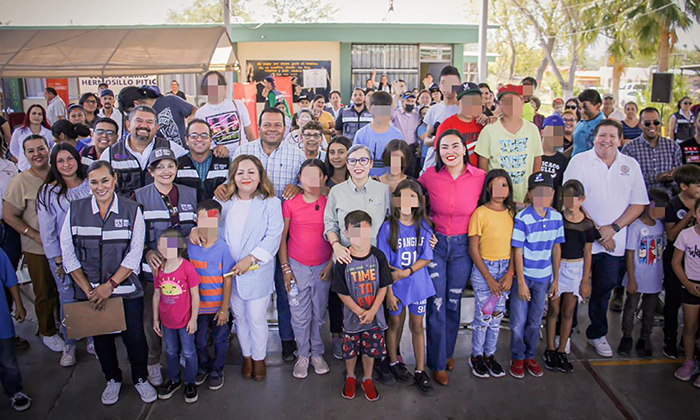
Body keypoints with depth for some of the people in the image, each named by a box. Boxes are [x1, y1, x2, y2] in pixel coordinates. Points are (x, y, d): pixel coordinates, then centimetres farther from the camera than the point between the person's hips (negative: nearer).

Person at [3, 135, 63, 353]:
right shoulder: (20, 182, -13)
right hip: (38, 249, -4)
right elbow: (9, 216, -9)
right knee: (45, 293, 8)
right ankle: (48, 333, 28)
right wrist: (35, 235, -16)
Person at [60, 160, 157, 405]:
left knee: (135, 337, 5)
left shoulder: (132, 210, -4)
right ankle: (112, 379, 40)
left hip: (126, 290, -1)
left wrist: (110, 285, -14)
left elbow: (135, 254, -7)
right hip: (90, 292, 2)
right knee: (101, 339, 16)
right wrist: (88, 289, -8)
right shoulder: (75, 210, -1)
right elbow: (68, 254, -1)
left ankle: (140, 379, 31)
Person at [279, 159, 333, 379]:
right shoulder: (290, 204, -3)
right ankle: (303, 355, 24)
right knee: (300, 315, 6)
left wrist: (331, 265, -3)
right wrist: (285, 268, -2)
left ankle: (317, 353, 29)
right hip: (297, 267, 0)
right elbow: (282, 238, 1)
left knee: (319, 314, 11)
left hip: (323, 268, 1)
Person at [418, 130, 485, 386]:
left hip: (462, 246, 1)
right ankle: (438, 363, 18)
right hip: (435, 243, -1)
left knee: (454, 302, 14)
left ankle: (448, 352, 36)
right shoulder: (430, 175, -9)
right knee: (436, 303, 1)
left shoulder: (480, 177, -9)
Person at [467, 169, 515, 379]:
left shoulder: (511, 212, 3)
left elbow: (514, 245, 5)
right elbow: (473, 249, -11)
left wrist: (510, 273, -6)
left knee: (497, 314, 12)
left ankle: (490, 355, 28)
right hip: (483, 267, -4)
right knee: (483, 316, 3)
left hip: (506, 268, 4)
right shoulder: (480, 213, -11)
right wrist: (489, 278, -12)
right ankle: (476, 356, 22)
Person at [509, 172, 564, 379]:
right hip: (524, 276, -4)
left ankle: (530, 356, 33)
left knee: (535, 321, 16)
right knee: (518, 321, 5)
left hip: (544, 277, 4)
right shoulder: (522, 219, -16)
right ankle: (517, 358, 25)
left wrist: (556, 279, 8)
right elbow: (517, 252, -13)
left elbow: (556, 249, 6)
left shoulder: (556, 217, -2)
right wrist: (521, 282, -13)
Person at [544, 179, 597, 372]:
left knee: (568, 312, 7)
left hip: (576, 268, 2)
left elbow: (587, 254, 5)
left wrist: (585, 280, 4)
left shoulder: (587, 224, 1)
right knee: (554, 310, 3)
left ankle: (561, 351, 19)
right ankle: (550, 350, 16)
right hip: (556, 265, -2)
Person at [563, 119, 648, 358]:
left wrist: (613, 228, -9)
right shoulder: (579, 162, -4)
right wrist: (596, 231, -13)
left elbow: (639, 203, 4)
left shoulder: (631, 165, 7)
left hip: (615, 243, 3)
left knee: (604, 289, 13)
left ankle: (597, 334, 32)